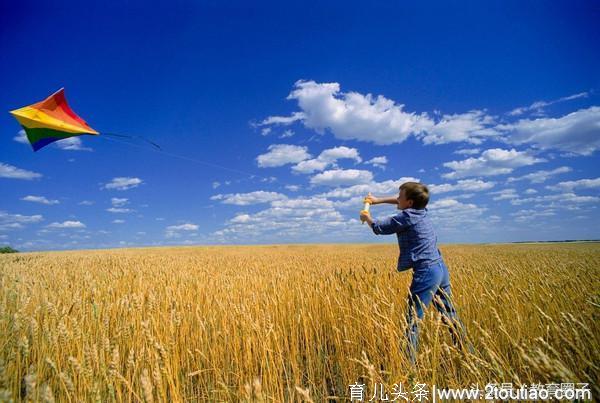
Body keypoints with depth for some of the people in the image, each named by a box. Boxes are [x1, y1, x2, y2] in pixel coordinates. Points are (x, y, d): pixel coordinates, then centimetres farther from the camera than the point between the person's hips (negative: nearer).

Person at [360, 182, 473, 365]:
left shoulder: (407, 216, -13)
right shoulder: (422, 210, 10)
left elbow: (379, 228, -4)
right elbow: (400, 202, 29)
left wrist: (367, 218, 15)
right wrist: (378, 200, 26)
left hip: (427, 271, -9)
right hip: (441, 268, 9)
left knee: (413, 319, -5)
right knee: (449, 315, 21)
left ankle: (409, 362, -1)